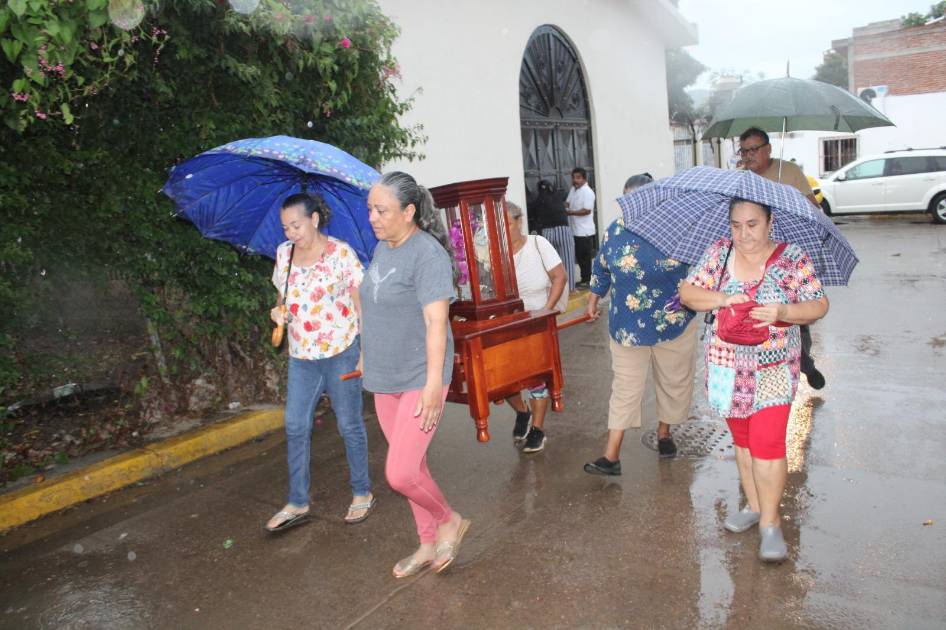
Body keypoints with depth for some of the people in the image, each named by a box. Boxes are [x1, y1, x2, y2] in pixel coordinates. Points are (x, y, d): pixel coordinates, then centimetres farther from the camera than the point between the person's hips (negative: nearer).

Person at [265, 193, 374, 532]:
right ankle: (298, 504, 18)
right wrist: (278, 312, -3)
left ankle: (362, 494, 21)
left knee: (350, 425, 5)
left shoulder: (341, 253, -8)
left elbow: (360, 302, -6)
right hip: (301, 355, 5)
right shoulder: (284, 253, 7)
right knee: (295, 427, 6)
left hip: (341, 352, -5)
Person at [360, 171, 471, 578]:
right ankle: (429, 543, 34)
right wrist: (369, 359, 20)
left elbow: (436, 322, -22)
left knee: (400, 473, -10)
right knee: (410, 465, 16)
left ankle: (450, 520, 19)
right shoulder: (382, 248, 8)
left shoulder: (427, 254, -18)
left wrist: (433, 383, -25)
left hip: (420, 380, -8)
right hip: (385, 380, 8)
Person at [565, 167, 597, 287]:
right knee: (579, 256, 15)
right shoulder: (573, 189, 13)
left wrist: (571, 212, -18)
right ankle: (584, 279, 25)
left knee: (586, 257, -1)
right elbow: (568, 202, 19)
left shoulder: (587, 192, -15)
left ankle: (587, 280, 7)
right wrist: (566, 208, -3)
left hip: (584, 231, -9)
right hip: (575, 230, 9)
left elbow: (587, 210, -21)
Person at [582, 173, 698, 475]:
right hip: (628, 326, 0)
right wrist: (593, 300, 18)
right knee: (625, 388, 1)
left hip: (674, 323, 0)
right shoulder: (616, 230, 1)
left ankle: (664, 433, 40)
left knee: (673, 382, 15)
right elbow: (601, 267, 13)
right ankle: (611, 456, 4)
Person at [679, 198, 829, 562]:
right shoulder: (719, 252, 0)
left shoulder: (792, 258, -6)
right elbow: (688, 292, -4)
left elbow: (819, 305, -7)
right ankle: (754, 507, 32)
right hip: (728, 368, 3)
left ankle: (770, 522, 9)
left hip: (774, 369, -3)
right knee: (742, 440, 15)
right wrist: (723, 299, -22)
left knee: (767, 443, -7)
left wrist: (784, 312, -27)